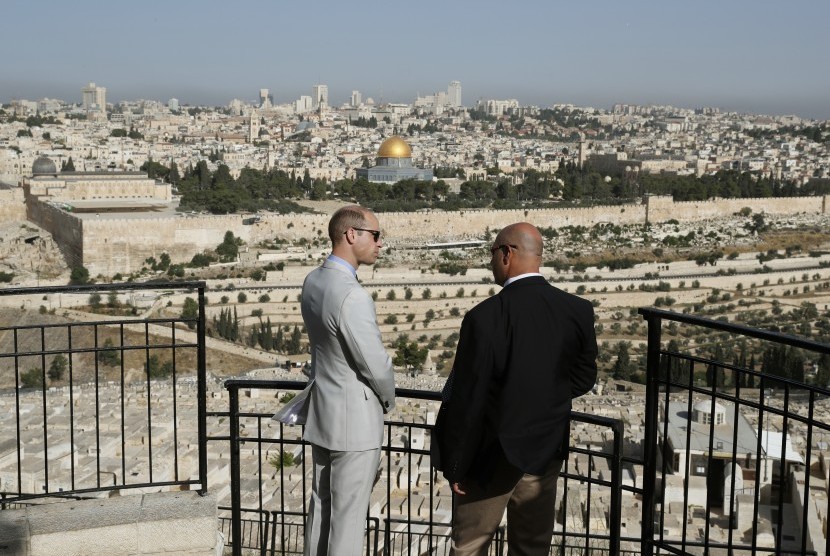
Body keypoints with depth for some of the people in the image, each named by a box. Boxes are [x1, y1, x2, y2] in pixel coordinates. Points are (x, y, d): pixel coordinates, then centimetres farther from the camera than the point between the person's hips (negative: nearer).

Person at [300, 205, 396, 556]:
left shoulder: (313, 282, 3)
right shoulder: (352, 296, -25)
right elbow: (376, 365, -20)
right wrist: (388, 400, 1)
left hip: (321, 411, 9)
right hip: (354, 420, -9)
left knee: (322, 505, 17)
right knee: (349, 515, 3)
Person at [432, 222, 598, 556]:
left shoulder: (484, 318, -22)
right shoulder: (578, 311, -7)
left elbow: (467, 401, -18)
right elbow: (584, 379, 6)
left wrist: (456, 466, -7)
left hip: (492, 458, -4)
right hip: (546, 455, 4)